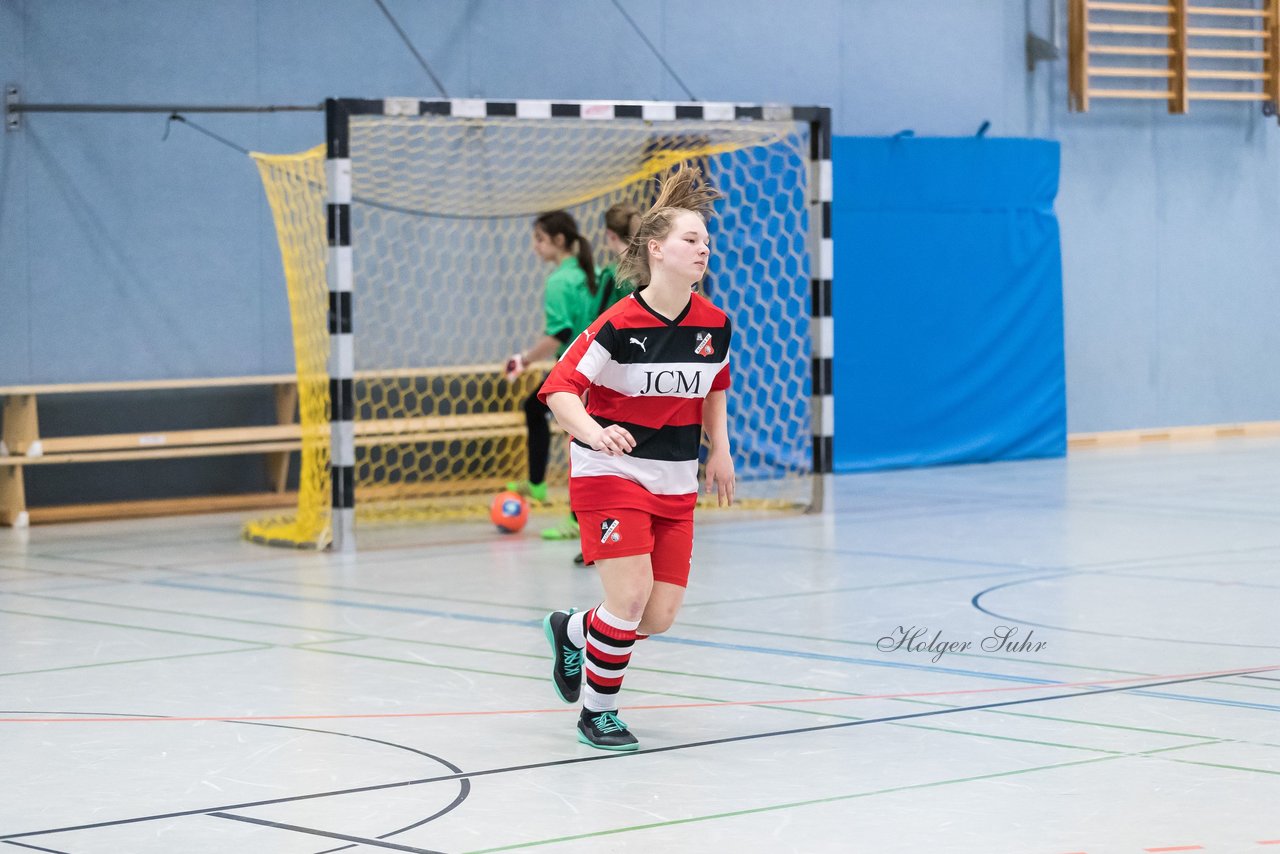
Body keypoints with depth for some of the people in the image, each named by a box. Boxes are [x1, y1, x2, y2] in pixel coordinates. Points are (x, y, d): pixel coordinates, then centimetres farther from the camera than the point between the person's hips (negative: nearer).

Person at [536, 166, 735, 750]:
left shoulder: (714, 324, -1)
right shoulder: (620, 324, -17)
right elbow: (559, 390, -16)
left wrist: (720, 452, 15)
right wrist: (596, 434, -34)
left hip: (675, 484, 6)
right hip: (610, 474, -5)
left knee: (660, 615, 0)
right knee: (631, 593, -17)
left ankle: (573, 631, 32)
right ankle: (597, 712, 6)